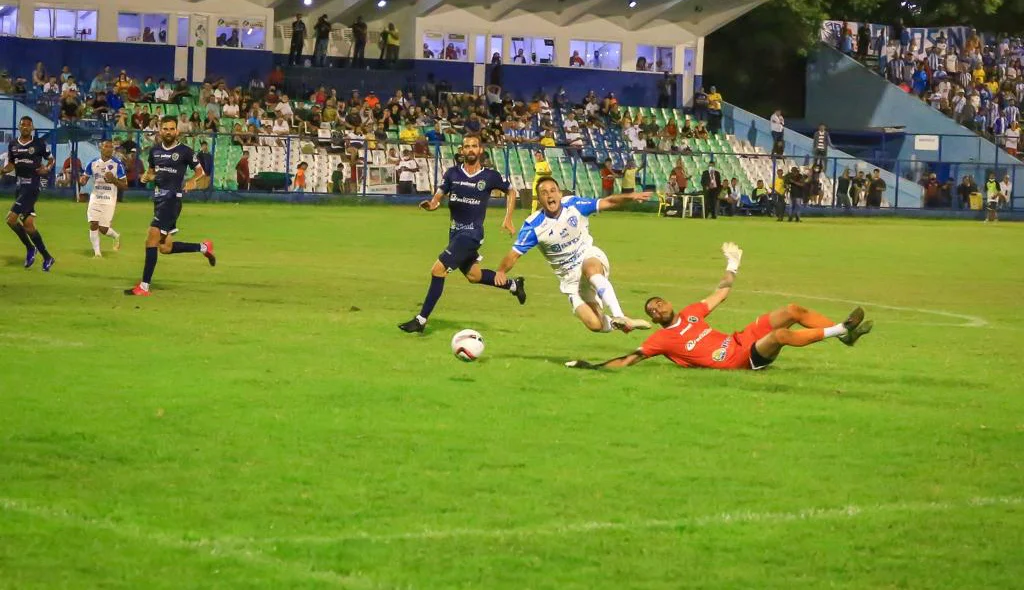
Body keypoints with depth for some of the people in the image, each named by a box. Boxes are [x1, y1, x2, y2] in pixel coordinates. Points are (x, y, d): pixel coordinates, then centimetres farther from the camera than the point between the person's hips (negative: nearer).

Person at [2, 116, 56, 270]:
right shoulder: (13, 144, 10)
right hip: (19, 186, 6)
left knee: (11, 219, -17)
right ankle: (47, 258, 17)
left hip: (32, 186, -6)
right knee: (28, 224, 7)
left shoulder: (39, 144, -4)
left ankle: (30, 248, 1)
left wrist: (47, 168, -11)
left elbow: (51, 159, 9)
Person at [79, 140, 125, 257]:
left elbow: (124, 186, -2)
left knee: (103, 229, -5)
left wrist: (114, 180, -20)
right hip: (95, 198, 3)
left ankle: (116, 236, 28)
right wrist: (82, 181, -12)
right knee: (93, 225, -8)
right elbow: (84, 179, 12)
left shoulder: (117, 164, -4)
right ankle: (96, 251, 5)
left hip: (109, 200, -3)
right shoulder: (93, 163, 4)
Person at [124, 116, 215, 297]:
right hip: (159, 198, 7)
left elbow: (201, 172, 5)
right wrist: (146, 177, 3)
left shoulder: (185, 151, -4)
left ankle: (144, 287, -12)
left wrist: (192, 182, -16)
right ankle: (203, 247, 32)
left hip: (172, 198, -7)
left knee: (152, 240, -15)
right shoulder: (155, 150, 12)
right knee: (165, 248, 11)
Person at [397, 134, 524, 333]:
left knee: (438, 270, -16)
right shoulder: (452, 173, 3)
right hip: (455, 232, 6)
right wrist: (432, 204, -25)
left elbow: (511, 191, 9)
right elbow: (439, 194, -2)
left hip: (472, 233, -6)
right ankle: (514, 285, 45)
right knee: (473, 275, 21)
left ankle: (421, 320, -9)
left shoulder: (490, 176, -6)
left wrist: (508, 219, 2)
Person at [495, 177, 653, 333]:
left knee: (590, 268, -40)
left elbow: (607, 202, -6)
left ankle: (619, 317, -44)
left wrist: (629, 196, -23)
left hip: (590, 257, 0)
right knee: (595, 325, -15)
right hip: (571, 278, 0)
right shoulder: (533, 226, -15)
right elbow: (514, 254, -14)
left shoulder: (574, 205, -12)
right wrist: (501, 271, -34)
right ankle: (615, 324, 21)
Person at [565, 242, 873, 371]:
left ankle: (843, 330, -2)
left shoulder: (690, 313, 21)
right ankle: (839, 331, -23)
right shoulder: (660, 339, 2)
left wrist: (732, 264, 34)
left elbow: (720, 294, 31)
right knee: (780, 334, -31)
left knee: (792, 311, -4)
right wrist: (594, 367, -14)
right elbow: (629, 359, -4)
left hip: (740, 340, 8)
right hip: (739, 360, -8)